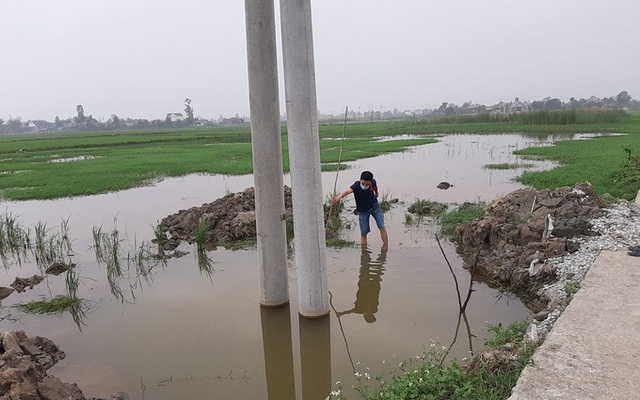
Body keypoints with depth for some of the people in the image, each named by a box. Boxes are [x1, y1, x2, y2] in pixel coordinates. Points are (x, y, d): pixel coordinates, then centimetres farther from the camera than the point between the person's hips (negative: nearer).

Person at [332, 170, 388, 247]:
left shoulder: (373, 182, -18)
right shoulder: (356, 185, -31)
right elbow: (347, 191, -52)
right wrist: (339, 196, -73)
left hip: (374, 206, 2)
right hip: (363, 211, -2)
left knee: (382, 227, -6)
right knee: (363, 233, 0)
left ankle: (385, 246, 8)